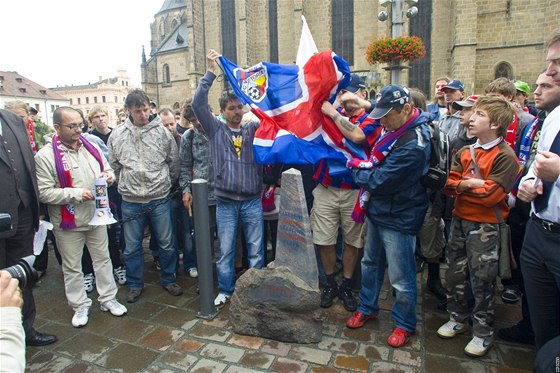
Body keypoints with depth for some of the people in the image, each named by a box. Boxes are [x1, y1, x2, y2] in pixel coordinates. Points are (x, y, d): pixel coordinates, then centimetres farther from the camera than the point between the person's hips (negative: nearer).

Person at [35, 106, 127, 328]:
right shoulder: (46, 156, -13)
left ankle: (108, 298, 30)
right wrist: (76, 193, -23)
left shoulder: (91, 147, 3)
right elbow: (44, 193, -17)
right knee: (72, 267, 11)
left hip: (96, 216, 4)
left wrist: (109, 175, -8)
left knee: (103, 259, 15)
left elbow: (107, 169, 15)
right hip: (68, 222, -4)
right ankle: (80, 306, 29)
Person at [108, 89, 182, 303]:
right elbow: (114, 165, 11)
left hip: (160, 199, -1)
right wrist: (124, 186, 9)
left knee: (167, 243, 10)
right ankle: (135, 284, 31)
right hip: (130, 201, 1)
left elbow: (174, 161, 5)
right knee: (132, 246, 12)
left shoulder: (162, 132, -3)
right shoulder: (117, 135, 1)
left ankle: (169, 279, 30)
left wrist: (166, 184, 8)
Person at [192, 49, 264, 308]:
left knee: (256, 249, 10)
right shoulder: (215, 129, 5)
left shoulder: (253, 129, 9)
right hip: (225, 202, -1)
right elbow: (198, 104, -5)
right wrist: (210, 72, -8)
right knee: (225, 250, 9)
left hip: (252, 200, 1)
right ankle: (225, 290, 26)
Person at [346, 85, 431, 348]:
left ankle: (405, 324, 31)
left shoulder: (413, 145, -28)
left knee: (401, 278, 8)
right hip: (378, 210, 9)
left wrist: (356, 168, -9)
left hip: (398, 218, -9)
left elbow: (378, 181, -26)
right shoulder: (394, 128, 0)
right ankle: (367, 307, 43)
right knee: (370, 263, 22)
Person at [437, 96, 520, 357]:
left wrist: (462, 185, -11)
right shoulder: (465, 153, 7)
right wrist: (472, 184, -19)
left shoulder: (505, 157, -13)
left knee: (481, 281, 6)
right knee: (455, 273, 16)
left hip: (485, 226, -6)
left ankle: (483, 332, 25)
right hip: (460, 220, 6)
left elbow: (491, 194, -21)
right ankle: (458, 318, 35)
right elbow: (449, 184, -3)